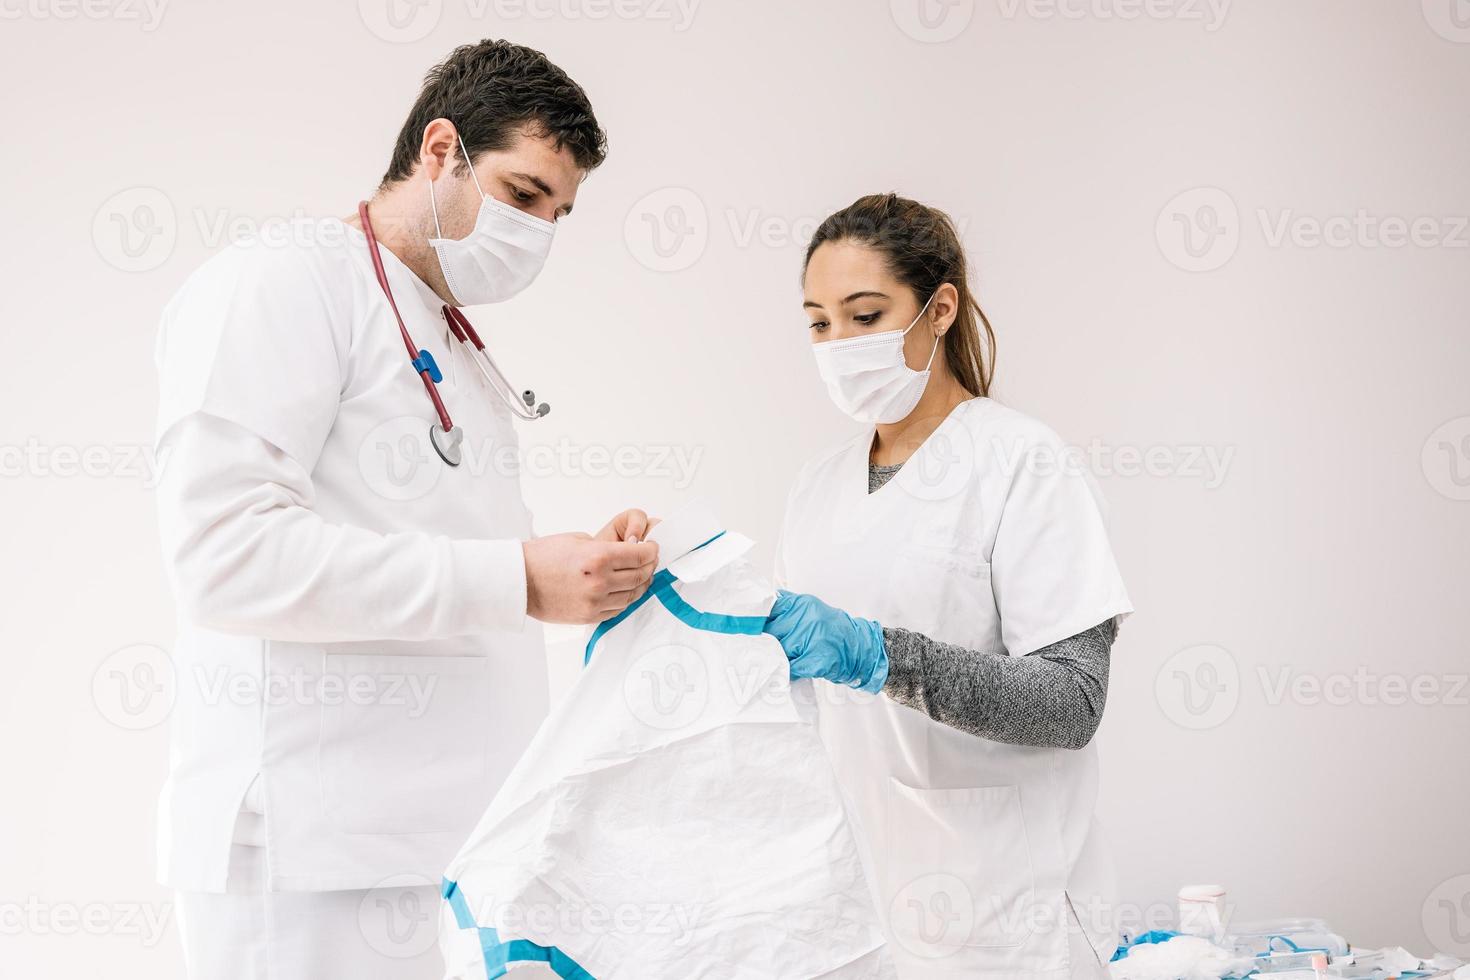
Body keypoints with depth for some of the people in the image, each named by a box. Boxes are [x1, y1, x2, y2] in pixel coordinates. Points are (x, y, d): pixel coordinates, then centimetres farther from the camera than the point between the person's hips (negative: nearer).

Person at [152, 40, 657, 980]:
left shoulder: (459, 358, 23)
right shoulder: (279, 285, -5)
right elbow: (226, 550, -18)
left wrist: (588, 561, 4)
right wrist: (518, 578, -21)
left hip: (457, 837, 8)